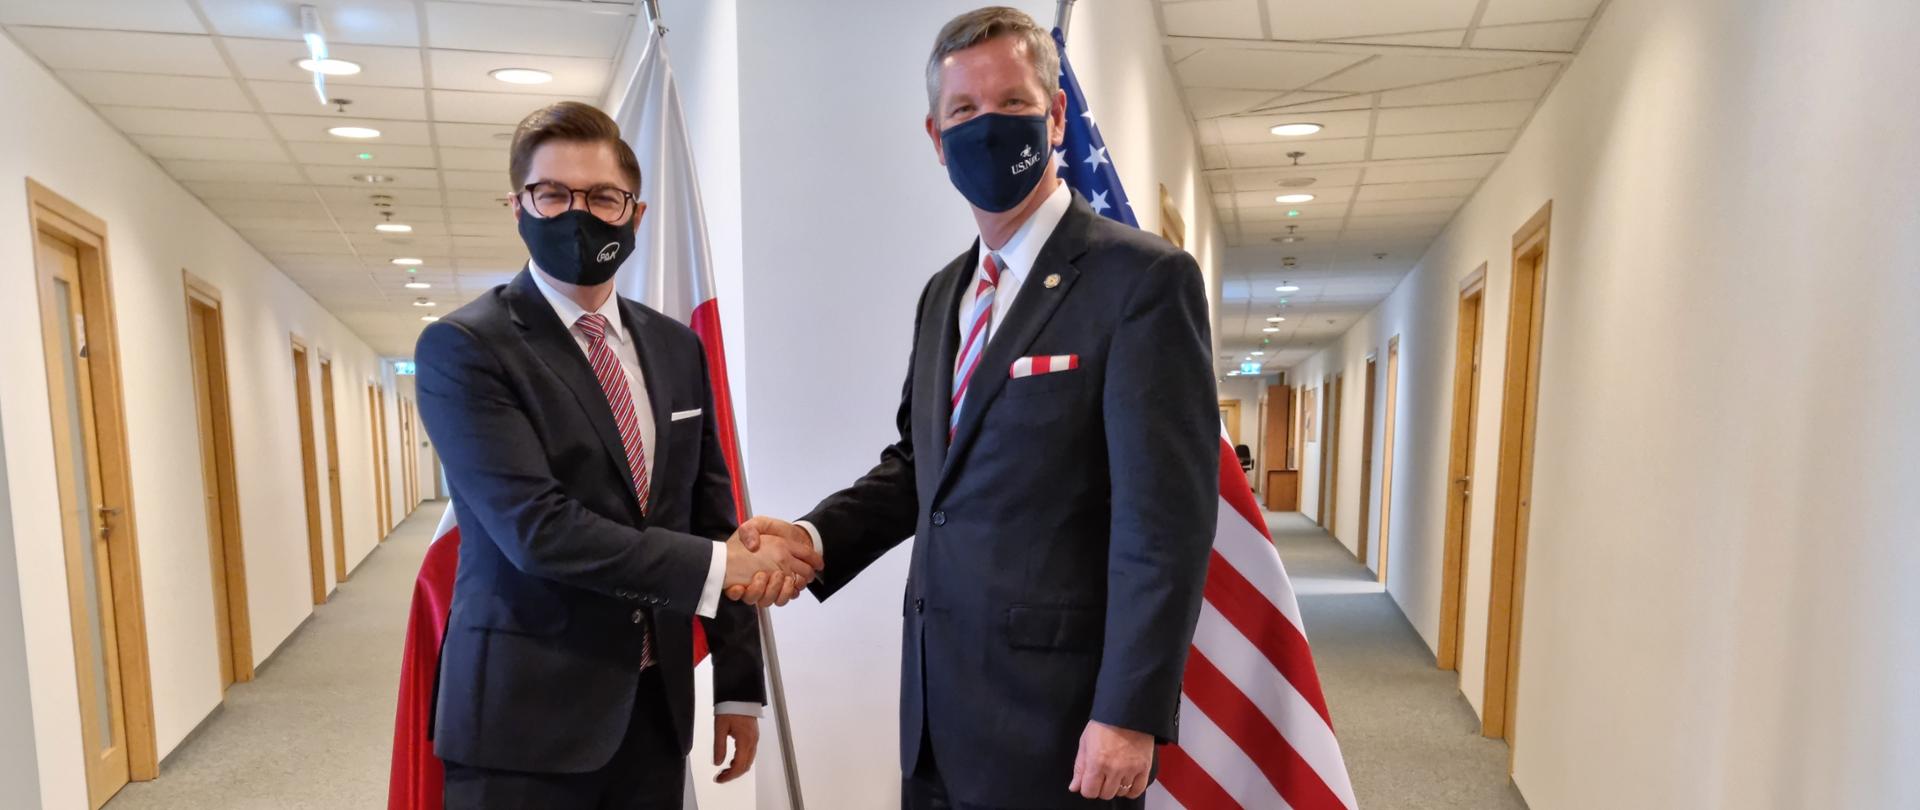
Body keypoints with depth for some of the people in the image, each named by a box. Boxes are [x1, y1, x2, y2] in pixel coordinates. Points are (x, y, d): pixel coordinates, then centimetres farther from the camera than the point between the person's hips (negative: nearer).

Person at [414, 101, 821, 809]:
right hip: (527, 717, -5)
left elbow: (713, 515, 8)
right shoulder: (463, 348, -9)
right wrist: (715, 566, -18)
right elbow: (537, 526, -20)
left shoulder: (677, 348, 7)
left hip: (656, 706, 5)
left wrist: (739, 684, 7)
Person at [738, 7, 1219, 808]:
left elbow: (1165, 518, -16)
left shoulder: (1141, 277, -12)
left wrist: (1130, 714, -17)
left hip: (1056, 710, -7)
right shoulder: (944, 293, 11)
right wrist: (817, 534, 1)